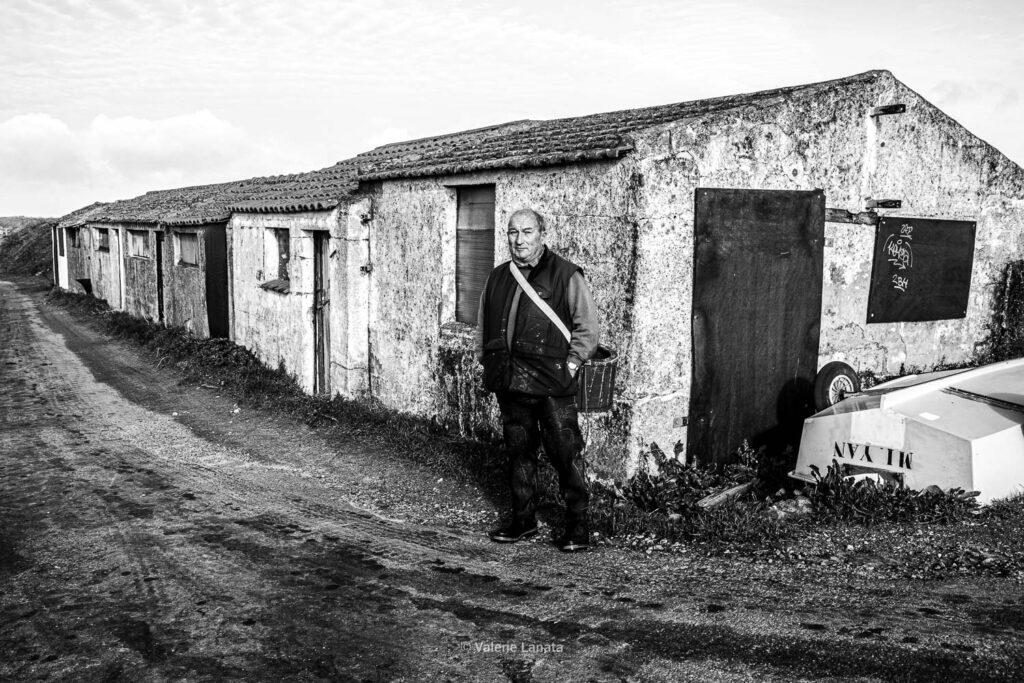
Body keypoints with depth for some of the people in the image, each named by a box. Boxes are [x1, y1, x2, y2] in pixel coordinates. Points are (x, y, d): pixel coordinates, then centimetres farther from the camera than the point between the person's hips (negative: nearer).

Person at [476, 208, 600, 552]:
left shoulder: (566, 275, -4)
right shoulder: (497, 278, 14)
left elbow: (588, 327, -5)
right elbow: (483, 326, 23)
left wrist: (570, 365, -10)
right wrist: (488, 362, 13)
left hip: (552, 384, -5)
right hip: (509, 384, 6)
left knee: (566, 453, -2)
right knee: (518, 452, 13)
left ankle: (578, 524, 10)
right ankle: (523, 520, 26)